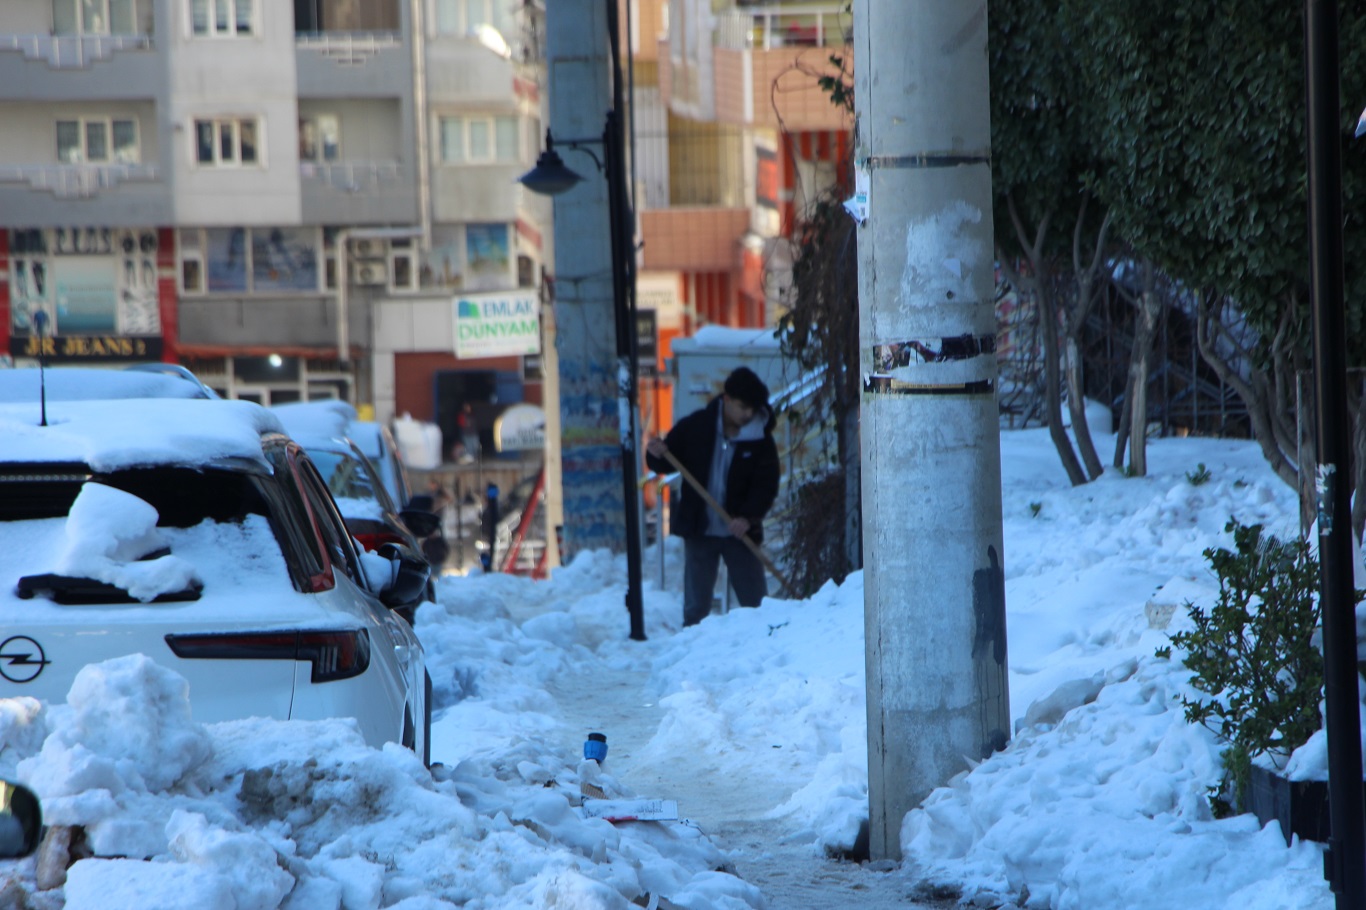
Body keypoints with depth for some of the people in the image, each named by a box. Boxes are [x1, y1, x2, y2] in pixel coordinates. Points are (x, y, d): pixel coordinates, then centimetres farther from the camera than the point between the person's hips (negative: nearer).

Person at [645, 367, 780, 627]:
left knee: (756, 600, 1)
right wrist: (657, 455, -18)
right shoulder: (695, 426, -3)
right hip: (699, 528, 0)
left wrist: (748, 517, -24)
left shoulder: (761, 439, -4)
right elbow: (667, 463, 6)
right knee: (696, 605, 1)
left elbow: (767, 485, -8)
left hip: (740, 531, 0)